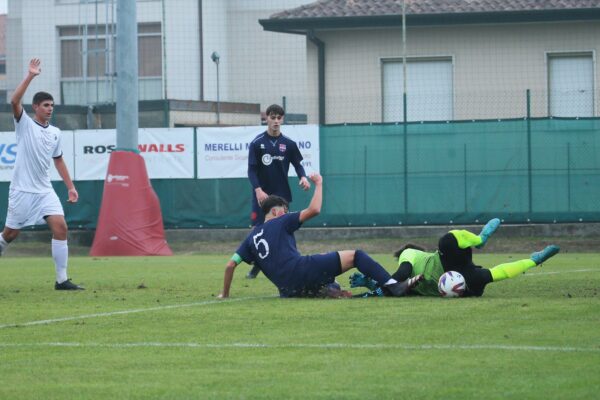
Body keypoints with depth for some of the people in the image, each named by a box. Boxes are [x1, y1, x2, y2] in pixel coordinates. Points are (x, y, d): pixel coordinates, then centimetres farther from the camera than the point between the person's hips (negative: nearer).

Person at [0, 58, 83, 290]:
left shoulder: (55, 133, 10)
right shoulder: (25, 125, -4)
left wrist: (70, 187, 17)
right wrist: (31, 76, -24)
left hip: (45, 191, 4)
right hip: (22, 190, -4)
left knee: (60, 227, -12)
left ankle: (61, 280, -11)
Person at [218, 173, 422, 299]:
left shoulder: (252, 237, 24)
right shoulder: (280, 223, 11)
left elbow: (230, 264, 19)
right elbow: (314, 210, 1)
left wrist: (225, 294, 28)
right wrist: (319, 184, 15)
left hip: (287, 289, 6)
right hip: (301, 269, -6)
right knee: (355, 256, -3)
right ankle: (392, 286, -15)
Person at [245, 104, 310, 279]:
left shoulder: (289, 144, 3)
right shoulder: (257, 143, -2)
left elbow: (297, 164, 8)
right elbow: (251, 170, -5)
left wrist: (303, 177, -14)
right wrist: (258, 190, -18)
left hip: (282, 194, 1)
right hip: (261, 195, -1)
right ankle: (257, 265, 12)